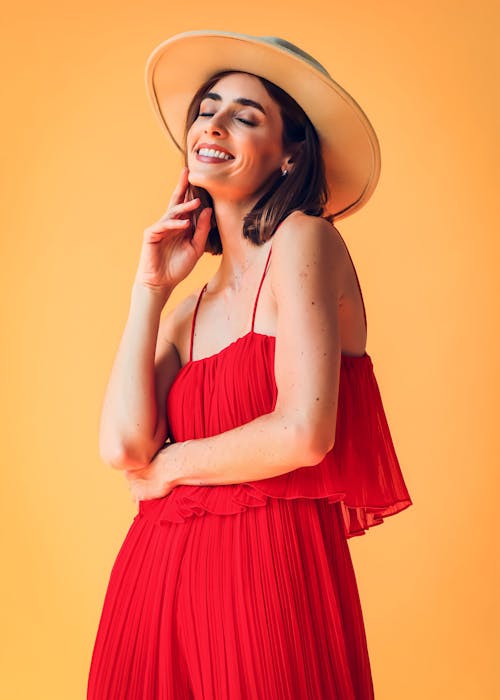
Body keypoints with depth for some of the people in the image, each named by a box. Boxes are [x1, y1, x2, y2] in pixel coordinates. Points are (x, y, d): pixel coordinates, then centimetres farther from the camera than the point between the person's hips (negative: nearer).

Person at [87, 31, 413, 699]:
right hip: (156, 573, 6)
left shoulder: (304, 240, -6)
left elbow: (304, 433, -18)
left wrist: (169, 464, -1)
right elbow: (122, 445, -3)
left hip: (270, 569, -6)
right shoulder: (190, 311, 13)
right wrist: (151, 287, 1)